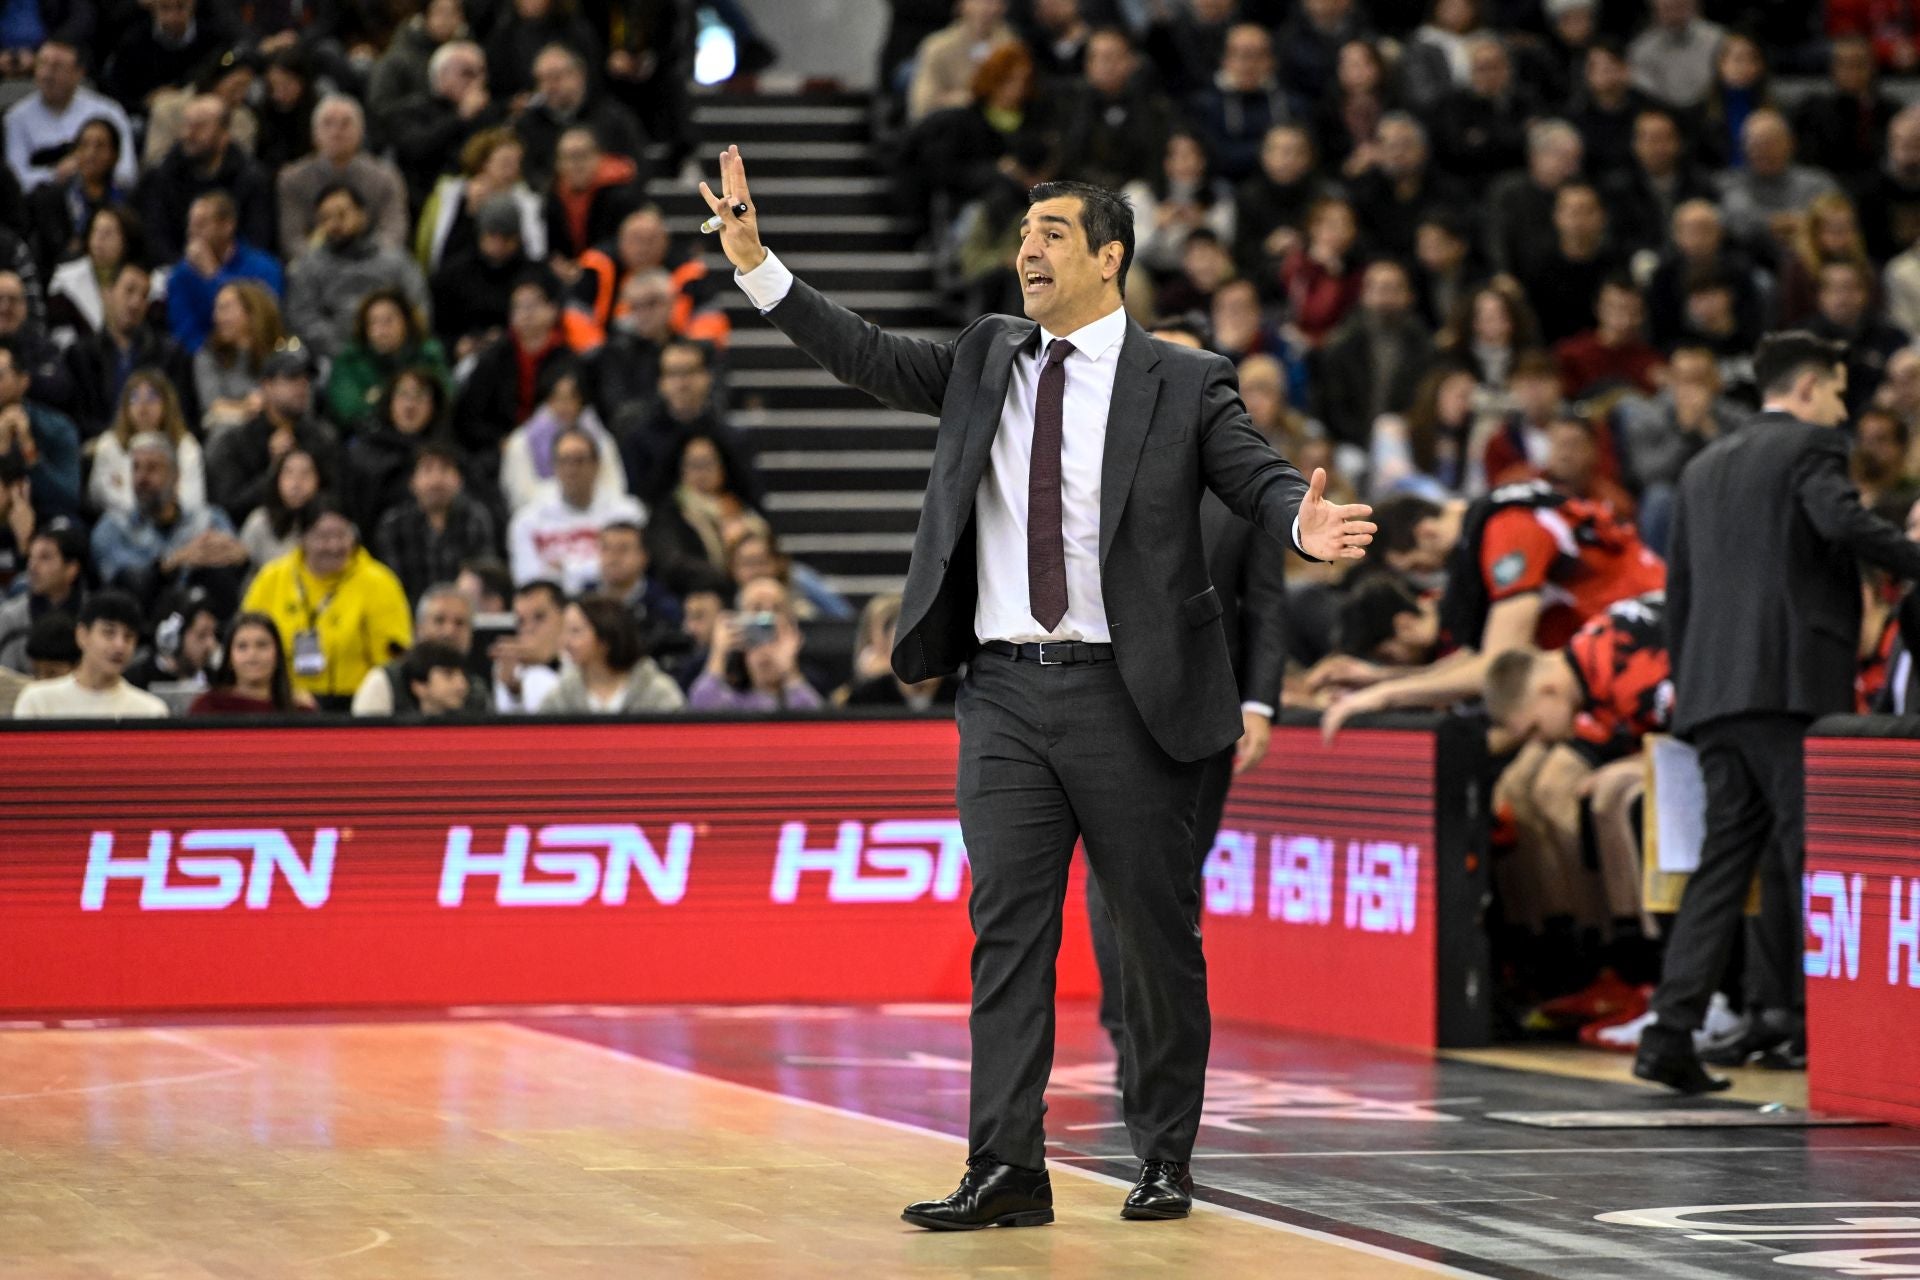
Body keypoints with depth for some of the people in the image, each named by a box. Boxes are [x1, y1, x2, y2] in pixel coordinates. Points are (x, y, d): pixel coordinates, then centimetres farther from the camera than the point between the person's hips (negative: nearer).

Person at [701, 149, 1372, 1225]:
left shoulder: (1183, 384, -1)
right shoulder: (988, 359, 13)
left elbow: (1261, 478, -8)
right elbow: (871, 358, 11)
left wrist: (1307, 525, -32)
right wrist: (755, 262, 2)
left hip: (1125, 695, -4)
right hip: (1005, 695, 4)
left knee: (1157, 933, 4)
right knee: (1008, 928, -2)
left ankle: (1165, 1161, 16)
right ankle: (1009, 1169, -4)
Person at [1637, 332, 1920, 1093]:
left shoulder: (1705, 467, 22)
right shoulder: (1810, 447, 0)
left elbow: (1679, 590, 22)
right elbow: (1845, 524, -21)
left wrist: (1684, 683, 25)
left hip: (1713, 689, 7)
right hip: (1791, 681, -7)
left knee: (1727, 856, 5)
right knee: (1810, 851, 0)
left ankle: (1671, 1030, -5)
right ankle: (1811, 1020, 1)